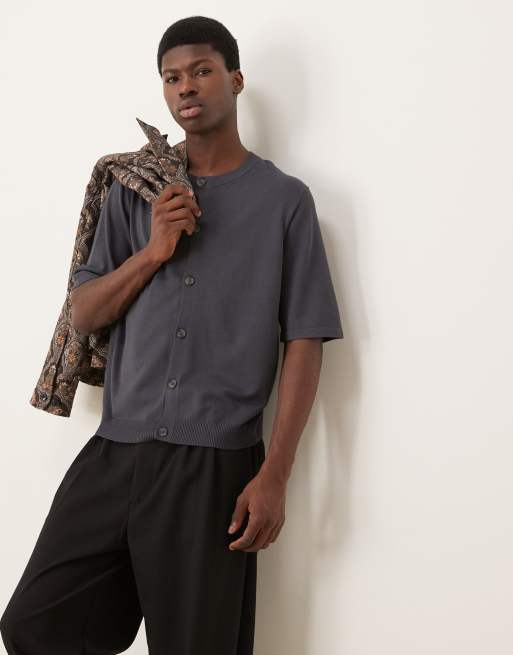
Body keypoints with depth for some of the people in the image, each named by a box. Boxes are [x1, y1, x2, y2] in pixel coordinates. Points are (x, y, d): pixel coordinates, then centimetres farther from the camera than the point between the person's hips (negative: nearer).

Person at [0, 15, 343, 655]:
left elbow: (304, 341, -2)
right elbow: (83, 314, 9)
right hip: (115, 451, 4)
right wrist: (152, 252, -8)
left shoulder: (284, 199, 2)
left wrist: (274, 475, -9)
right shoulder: (134, 192, 12)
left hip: (215, 464, -3)